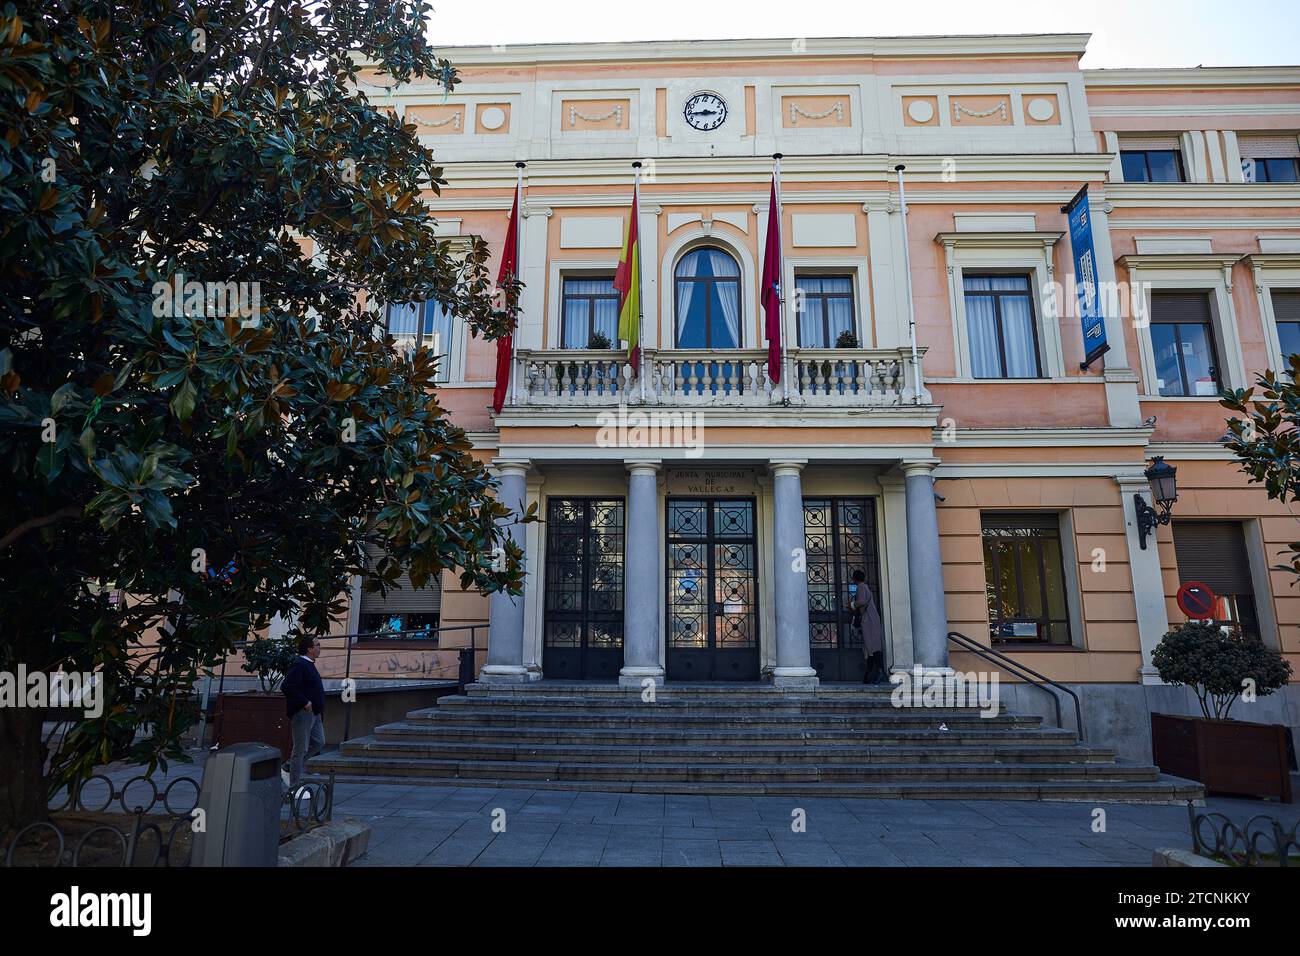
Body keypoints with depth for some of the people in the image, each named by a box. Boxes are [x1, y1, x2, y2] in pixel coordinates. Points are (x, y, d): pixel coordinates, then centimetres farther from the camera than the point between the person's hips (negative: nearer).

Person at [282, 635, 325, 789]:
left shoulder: (309, 665, 16)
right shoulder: (299, 665, -16)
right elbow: (286, 687, -26)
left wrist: (319, 708, 15)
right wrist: (304, 702, -23)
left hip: (314, 713, 10)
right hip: (303, 713, -10)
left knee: (319, 742, 13)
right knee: (301, 749, -3)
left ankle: (291, 766, 25)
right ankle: (294, 787, 6)